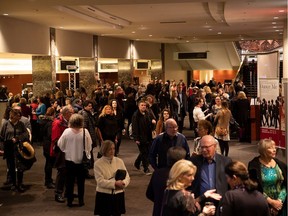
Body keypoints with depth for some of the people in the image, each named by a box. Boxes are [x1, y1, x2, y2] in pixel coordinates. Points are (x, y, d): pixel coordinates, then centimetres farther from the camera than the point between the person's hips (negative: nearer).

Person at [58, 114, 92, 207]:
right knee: (81, 181, 12)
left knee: (70, 181, 10)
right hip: (82, 160, 0)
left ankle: (69, 200, 13)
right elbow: (89, 145, -5)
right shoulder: (85, 132, -13)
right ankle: (81, 200, 17)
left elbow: (60, 144, -3)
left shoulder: (67, 131, -12)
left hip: (69, 159, 0)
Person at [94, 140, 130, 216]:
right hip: (104, 196, -3)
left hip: (118, 195, 3)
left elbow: (127, 177, 3)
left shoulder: (119, 161, 5)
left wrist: (123, 183, -18)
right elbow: (100, 181, -14)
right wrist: (115, 183, -22)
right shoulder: (98, 163, -6)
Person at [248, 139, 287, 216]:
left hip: (280, 204, 4)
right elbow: (255, 188, -12)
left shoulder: (280, 165, 4)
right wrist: (271, 202, -14)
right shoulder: (254, 166, -8)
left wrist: (280, 201, -10)